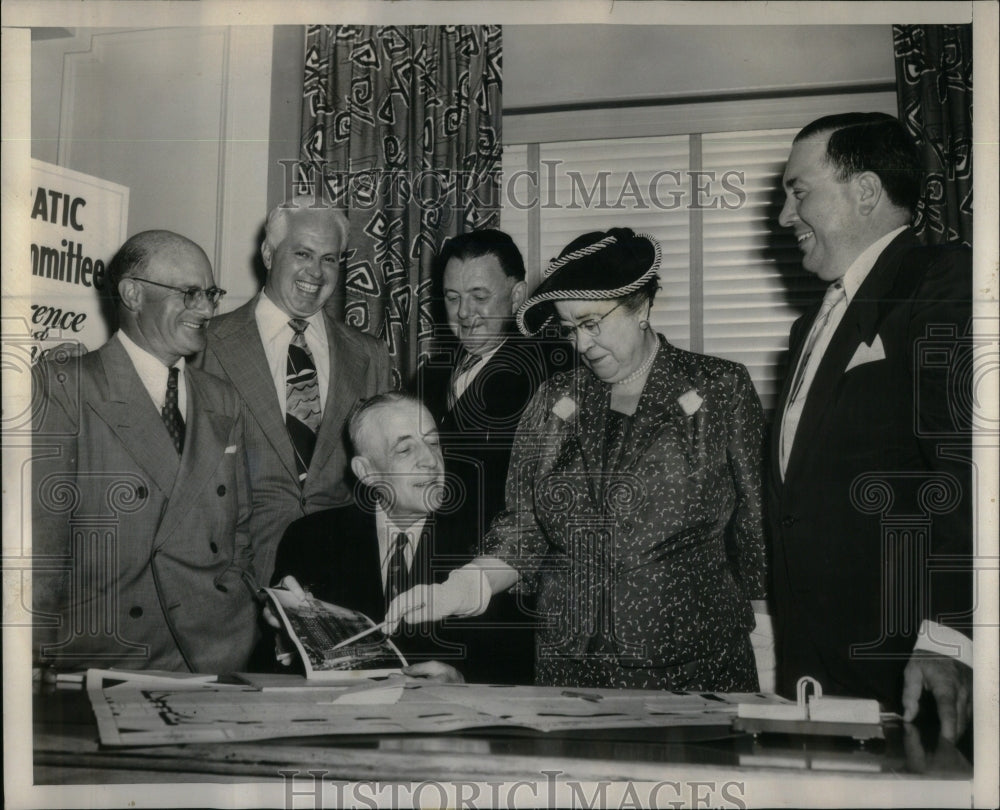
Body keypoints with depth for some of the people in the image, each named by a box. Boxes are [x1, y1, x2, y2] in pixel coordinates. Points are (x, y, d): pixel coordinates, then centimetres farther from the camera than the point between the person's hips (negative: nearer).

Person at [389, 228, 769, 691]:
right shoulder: (552, 403, 9)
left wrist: (768, 660, -3)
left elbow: (757, 532, 1)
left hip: (697, 668, -2)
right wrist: (455, 592, -9)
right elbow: (524, 532, 8)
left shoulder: (719, 390, 1)